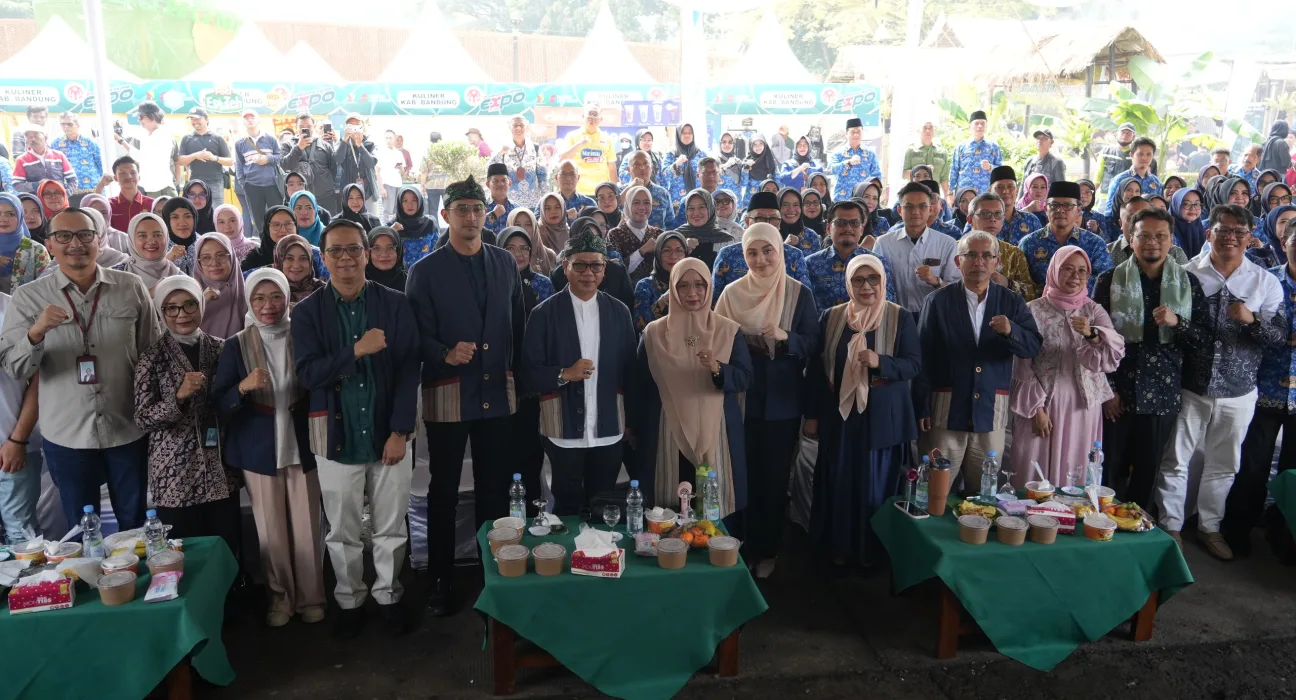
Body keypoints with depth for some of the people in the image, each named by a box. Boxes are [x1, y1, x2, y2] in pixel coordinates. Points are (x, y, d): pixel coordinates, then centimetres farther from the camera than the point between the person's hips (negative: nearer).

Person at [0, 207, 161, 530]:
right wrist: (36, 332, -27)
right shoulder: (28, 296, -4)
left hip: (128, 429, 0)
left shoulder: (131, 287, -2)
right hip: (66, 435, 0)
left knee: (137, 526, 15)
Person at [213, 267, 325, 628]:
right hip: (259, 450, 0)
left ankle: (310, 597, 20)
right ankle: (279, 598, 24)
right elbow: (219, 405, -4)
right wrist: (243, 386, -23)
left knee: (306, 527, 4)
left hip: (301, 446, 0)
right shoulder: (236, 345, -1)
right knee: (271, 530, 8)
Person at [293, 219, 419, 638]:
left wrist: (400, 431, -9)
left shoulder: (395, 305, -2)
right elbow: (306, 374, -11)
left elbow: (409, 371, -4)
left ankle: (388, 596, 30)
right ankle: (350, 601, 31)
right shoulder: (308, 312, -1)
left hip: (388, 433, 0)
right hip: (336, 436, 0)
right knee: (342, 531, 12)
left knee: (391, 527, 11)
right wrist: (356, 350, -23)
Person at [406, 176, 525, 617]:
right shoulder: (425, 271, -2)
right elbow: (419, 336, -6)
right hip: (449, 394, -2)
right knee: (444, 491, 8)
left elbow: (518, 324, 12)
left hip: (498, 392, 3)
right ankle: (441, 579, 21)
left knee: (495, 488, 10)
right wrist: (446, 355, -24)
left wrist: (518, 374, 7)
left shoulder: (506, 263, 9)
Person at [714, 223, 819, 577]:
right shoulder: (732, 293, 2)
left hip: (782, 401, -1)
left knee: (775, 476, 7)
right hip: (741, 400, 1)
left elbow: (813, 344, -4)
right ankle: (742, 547, 22)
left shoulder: (799, 293, -2)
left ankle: (767, 550, 24)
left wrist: (785, 338, -20)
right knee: (744, 475, 5)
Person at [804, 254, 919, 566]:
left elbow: (914, 364, -5)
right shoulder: (831, 317, 3)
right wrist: (812, 414, 3)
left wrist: (881, 362, -23)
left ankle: (871, 551, 23)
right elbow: (816, 368, 4)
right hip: (839, 416, 2)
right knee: (838, 484, 7)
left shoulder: (900, 317, -2)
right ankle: (837, 548, 23)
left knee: (876, 486, 6)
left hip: (883, 417, -1)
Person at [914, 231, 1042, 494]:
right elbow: (923, 357, -3)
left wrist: (1011, 331, -23)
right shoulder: (939, 301, 0)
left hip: (991, 411, 2)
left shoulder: (1012, 302, 7)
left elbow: (1033, 347, -1)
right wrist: (921, 407, -7)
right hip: (946, 409, -2)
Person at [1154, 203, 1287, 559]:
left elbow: (1280, 336, -4)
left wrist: (1253, 320, -21)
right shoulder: (1186, 273, -4)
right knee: (1175, 461, 6)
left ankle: (1210, 526, 33)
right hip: (1189, 388, -2)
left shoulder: (1266, 282, 1)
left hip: (1238, 393, 2)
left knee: (1223, 465, 16)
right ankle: (1170, 526, 22)